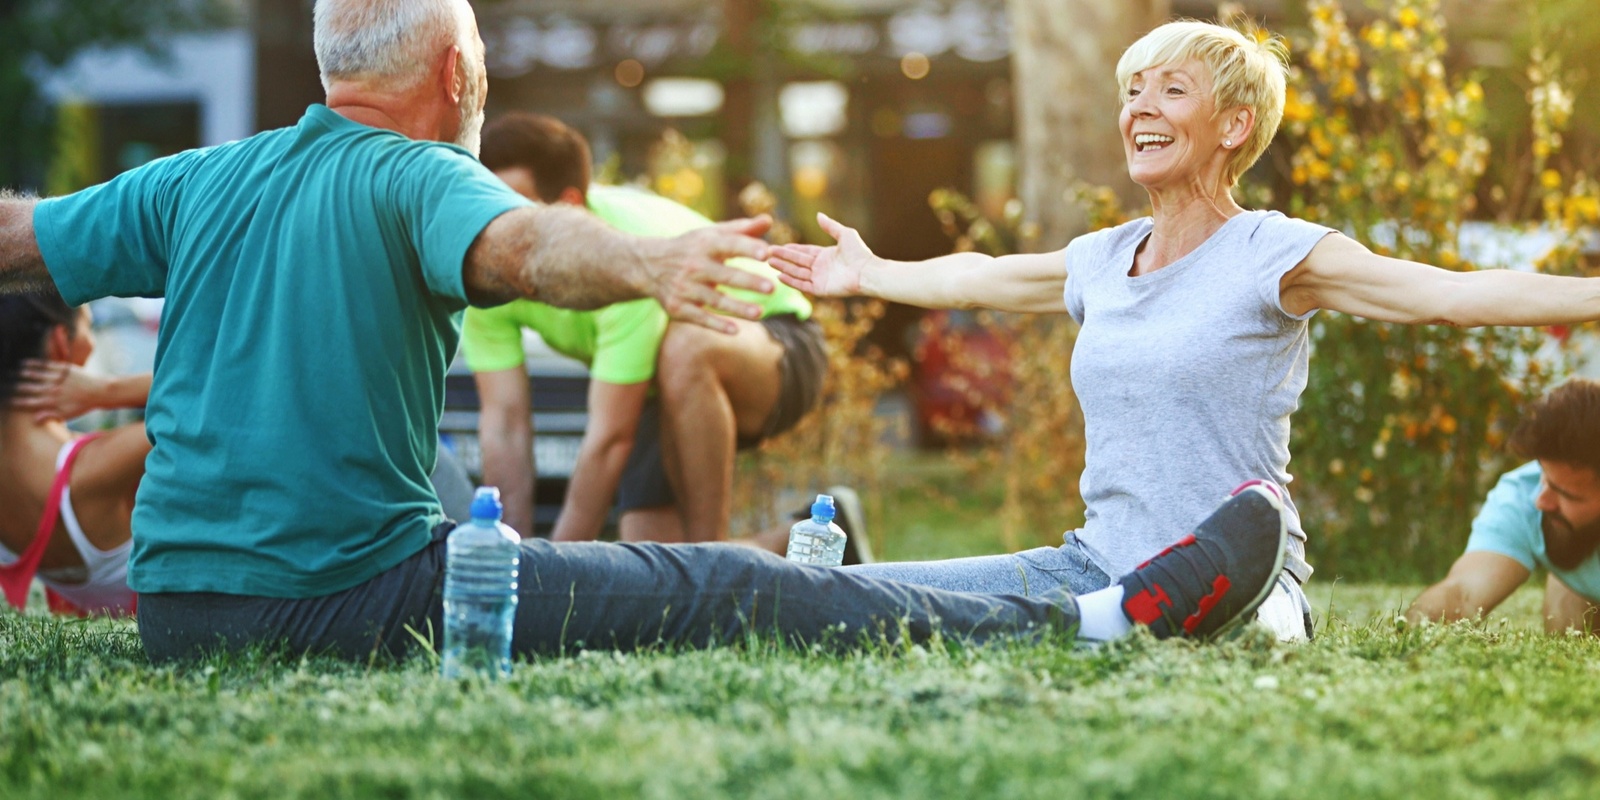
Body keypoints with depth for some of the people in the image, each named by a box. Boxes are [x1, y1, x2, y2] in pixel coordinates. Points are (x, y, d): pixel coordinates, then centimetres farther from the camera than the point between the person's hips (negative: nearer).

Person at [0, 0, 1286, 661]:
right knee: (729, 592, -8)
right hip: (359, 594, -7)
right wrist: (640, 261, -51)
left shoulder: (196, 185, 10)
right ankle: (1107, 613, -7)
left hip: (179, 608, 7)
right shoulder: (417, 180, -9)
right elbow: (523, 245, -31)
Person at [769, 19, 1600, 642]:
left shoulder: (1274, 255, -5)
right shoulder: (1099, 261, 14)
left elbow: (1450, 294, -16)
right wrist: (870, 274, 51)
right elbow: (975, 279, 35)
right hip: (1098, 568, 6)